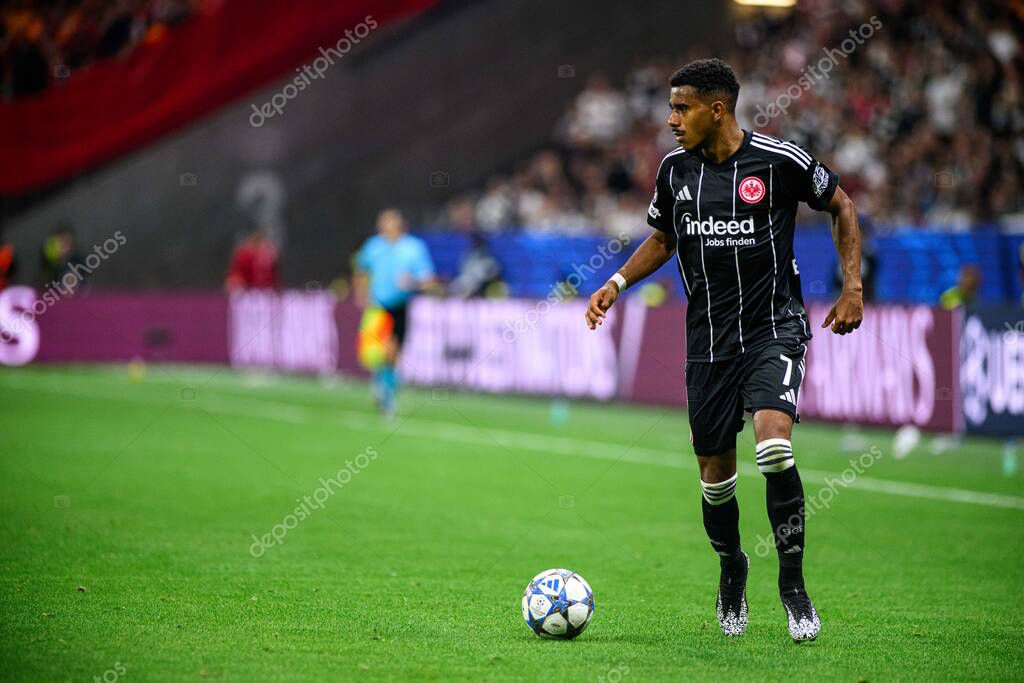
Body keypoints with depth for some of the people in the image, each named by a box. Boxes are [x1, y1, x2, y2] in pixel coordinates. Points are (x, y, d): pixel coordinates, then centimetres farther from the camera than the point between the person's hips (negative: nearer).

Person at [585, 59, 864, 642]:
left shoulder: (780, 161, -10)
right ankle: (732, 570, 36)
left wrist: (853, 286, -1)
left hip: (774, 329, -4)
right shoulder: (675, 169, 3)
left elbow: (841, 205, 6)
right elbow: (663, 239, 20)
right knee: (716, 477, 7)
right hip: (709, 341, 4)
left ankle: (793, 583, -9)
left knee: (774, 445, -25)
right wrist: (617, 283, 5)